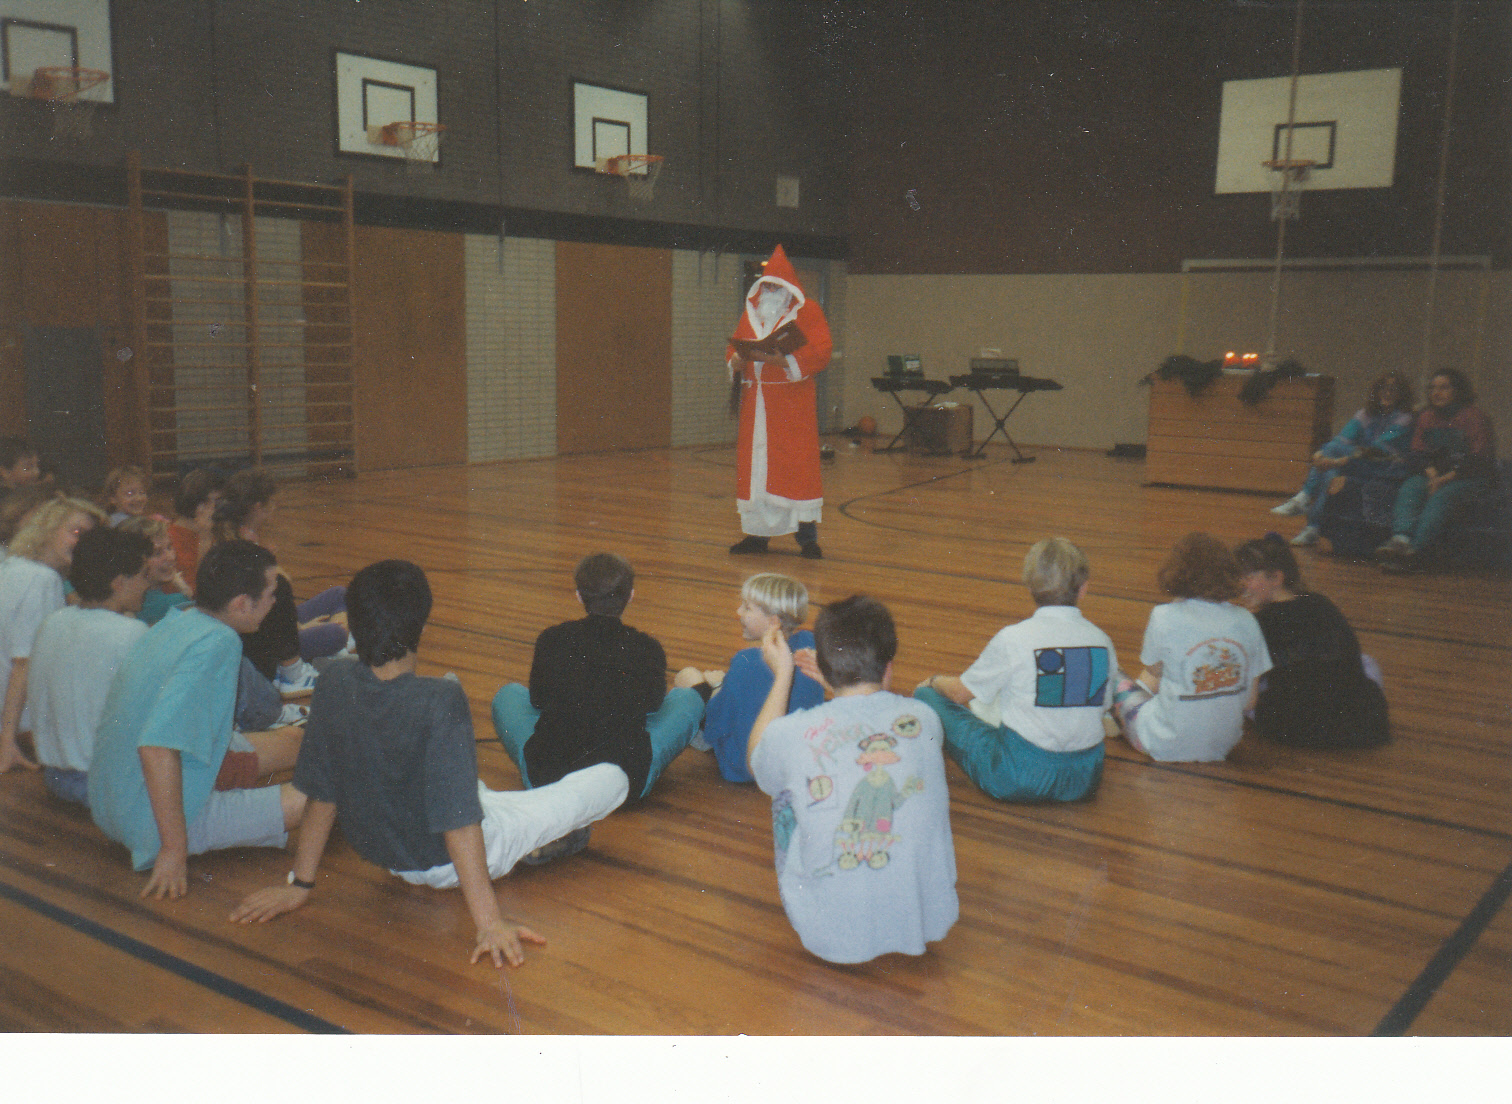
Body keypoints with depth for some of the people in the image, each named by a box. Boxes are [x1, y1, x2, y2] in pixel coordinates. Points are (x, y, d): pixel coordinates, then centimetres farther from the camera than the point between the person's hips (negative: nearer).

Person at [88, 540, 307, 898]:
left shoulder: (175, 622, 5)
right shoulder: (217, 643, -23)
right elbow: (157, 746, -33)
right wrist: (175, 848, -28)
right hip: (152, 824, -10)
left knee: (293, 740, 18)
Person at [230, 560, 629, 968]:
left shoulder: (334, 684, -16)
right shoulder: (440, 701, -32)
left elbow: (322, 793, -7)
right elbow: (459, 822, -32)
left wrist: (301, 883, 5)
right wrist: (489, 920, -27)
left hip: (383, 854, 6)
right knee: (612, 778, 4)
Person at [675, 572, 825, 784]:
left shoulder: (747, 662, -30)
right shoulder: (808, 644, -12)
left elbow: (716, 728, -19)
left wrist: (718, 687, 2)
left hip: (743, 769, -6)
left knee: (687, 676, 11)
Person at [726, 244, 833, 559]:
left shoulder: (808, 311, 1)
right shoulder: (751, 311, 16)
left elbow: (820, 352, -9)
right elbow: (734, 347, 17)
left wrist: (784, 361, -23)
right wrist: (736, 361, -7)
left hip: (792, 401, -5)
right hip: (755, 400, 5)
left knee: (797, 463, -5)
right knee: (754, 464, 4)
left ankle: (807, 534, -1)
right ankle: (757, 532, 12)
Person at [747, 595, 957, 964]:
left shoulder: (792, 735, -16)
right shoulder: (924, 719, -9)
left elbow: (757, 764, 10)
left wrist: (782, 675, 14)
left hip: (831, 937, -2)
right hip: (930, 922, 2)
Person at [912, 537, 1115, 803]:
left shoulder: (1013, 639, -14)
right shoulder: (1101, 641, -2)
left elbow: (961, 693, -2)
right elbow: (1103, 706, 13)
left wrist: (935, 681, 22)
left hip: (1018, 779, -5)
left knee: (926, 695, 9)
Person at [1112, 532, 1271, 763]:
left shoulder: (1165, 617, -18)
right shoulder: (1246, 621, -6)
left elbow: (1153, 672, 0)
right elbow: (1250, 699, 0)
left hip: (1166, 748, -4)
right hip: (1223, 746, 4)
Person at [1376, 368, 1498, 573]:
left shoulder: (1473, 416, 0)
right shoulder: (1425, 418, 16)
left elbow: (1479, 461, -7)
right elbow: (1417, 455, 11)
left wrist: (1445, 478, -18)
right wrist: (1432, 473, -11)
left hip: (1469, 478, -5)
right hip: (1432, 475, 5)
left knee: (1441, 497, -34)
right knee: (1409, 489, -27)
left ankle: (1412, 549, -53)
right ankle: (1401, 539, -53)